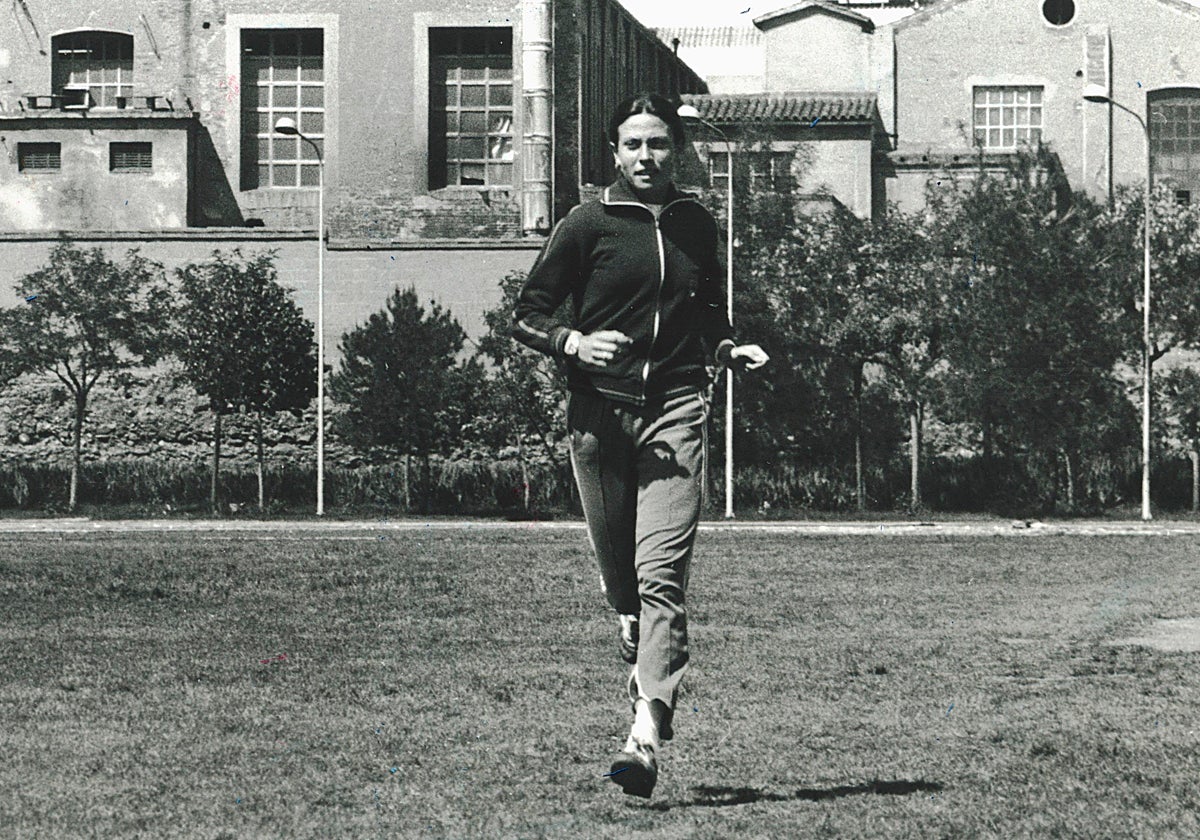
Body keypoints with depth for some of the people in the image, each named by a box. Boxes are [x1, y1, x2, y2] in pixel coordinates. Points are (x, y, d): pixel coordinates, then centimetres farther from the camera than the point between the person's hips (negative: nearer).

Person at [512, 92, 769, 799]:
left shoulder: (699, 226, 14)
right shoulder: (587, 226, 4)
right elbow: (528, 316, 5)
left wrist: (731, 349, 8)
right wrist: (575, 342, -13)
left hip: (676, 407, 0)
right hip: (600, 411, 0)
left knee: (661, 572, -13)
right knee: (620, 577, 5)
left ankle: (647, 737, -21)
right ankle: (647, 667, 35)